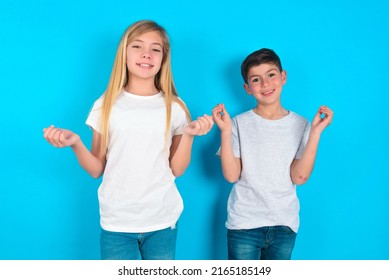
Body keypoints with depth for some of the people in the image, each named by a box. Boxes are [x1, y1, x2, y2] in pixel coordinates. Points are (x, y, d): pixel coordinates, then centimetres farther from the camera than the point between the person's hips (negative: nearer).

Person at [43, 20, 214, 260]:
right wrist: (75, 143, -15)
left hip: (163, 222, 1)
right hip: (116, 223, 0)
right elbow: (96, 170, 1)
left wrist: (188, 135, -12)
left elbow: (177, 170, 2)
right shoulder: (106, 105, 0)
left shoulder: (174, 107, 0)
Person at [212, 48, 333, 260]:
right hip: (244, 225, -2)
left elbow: (299, 177, -9)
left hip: (284, 225, 2)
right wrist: (225, 131, -19)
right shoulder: (240, 124, -5)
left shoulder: (301, 125, 0)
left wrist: (315, 132, -15)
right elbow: (231, 175, -11)